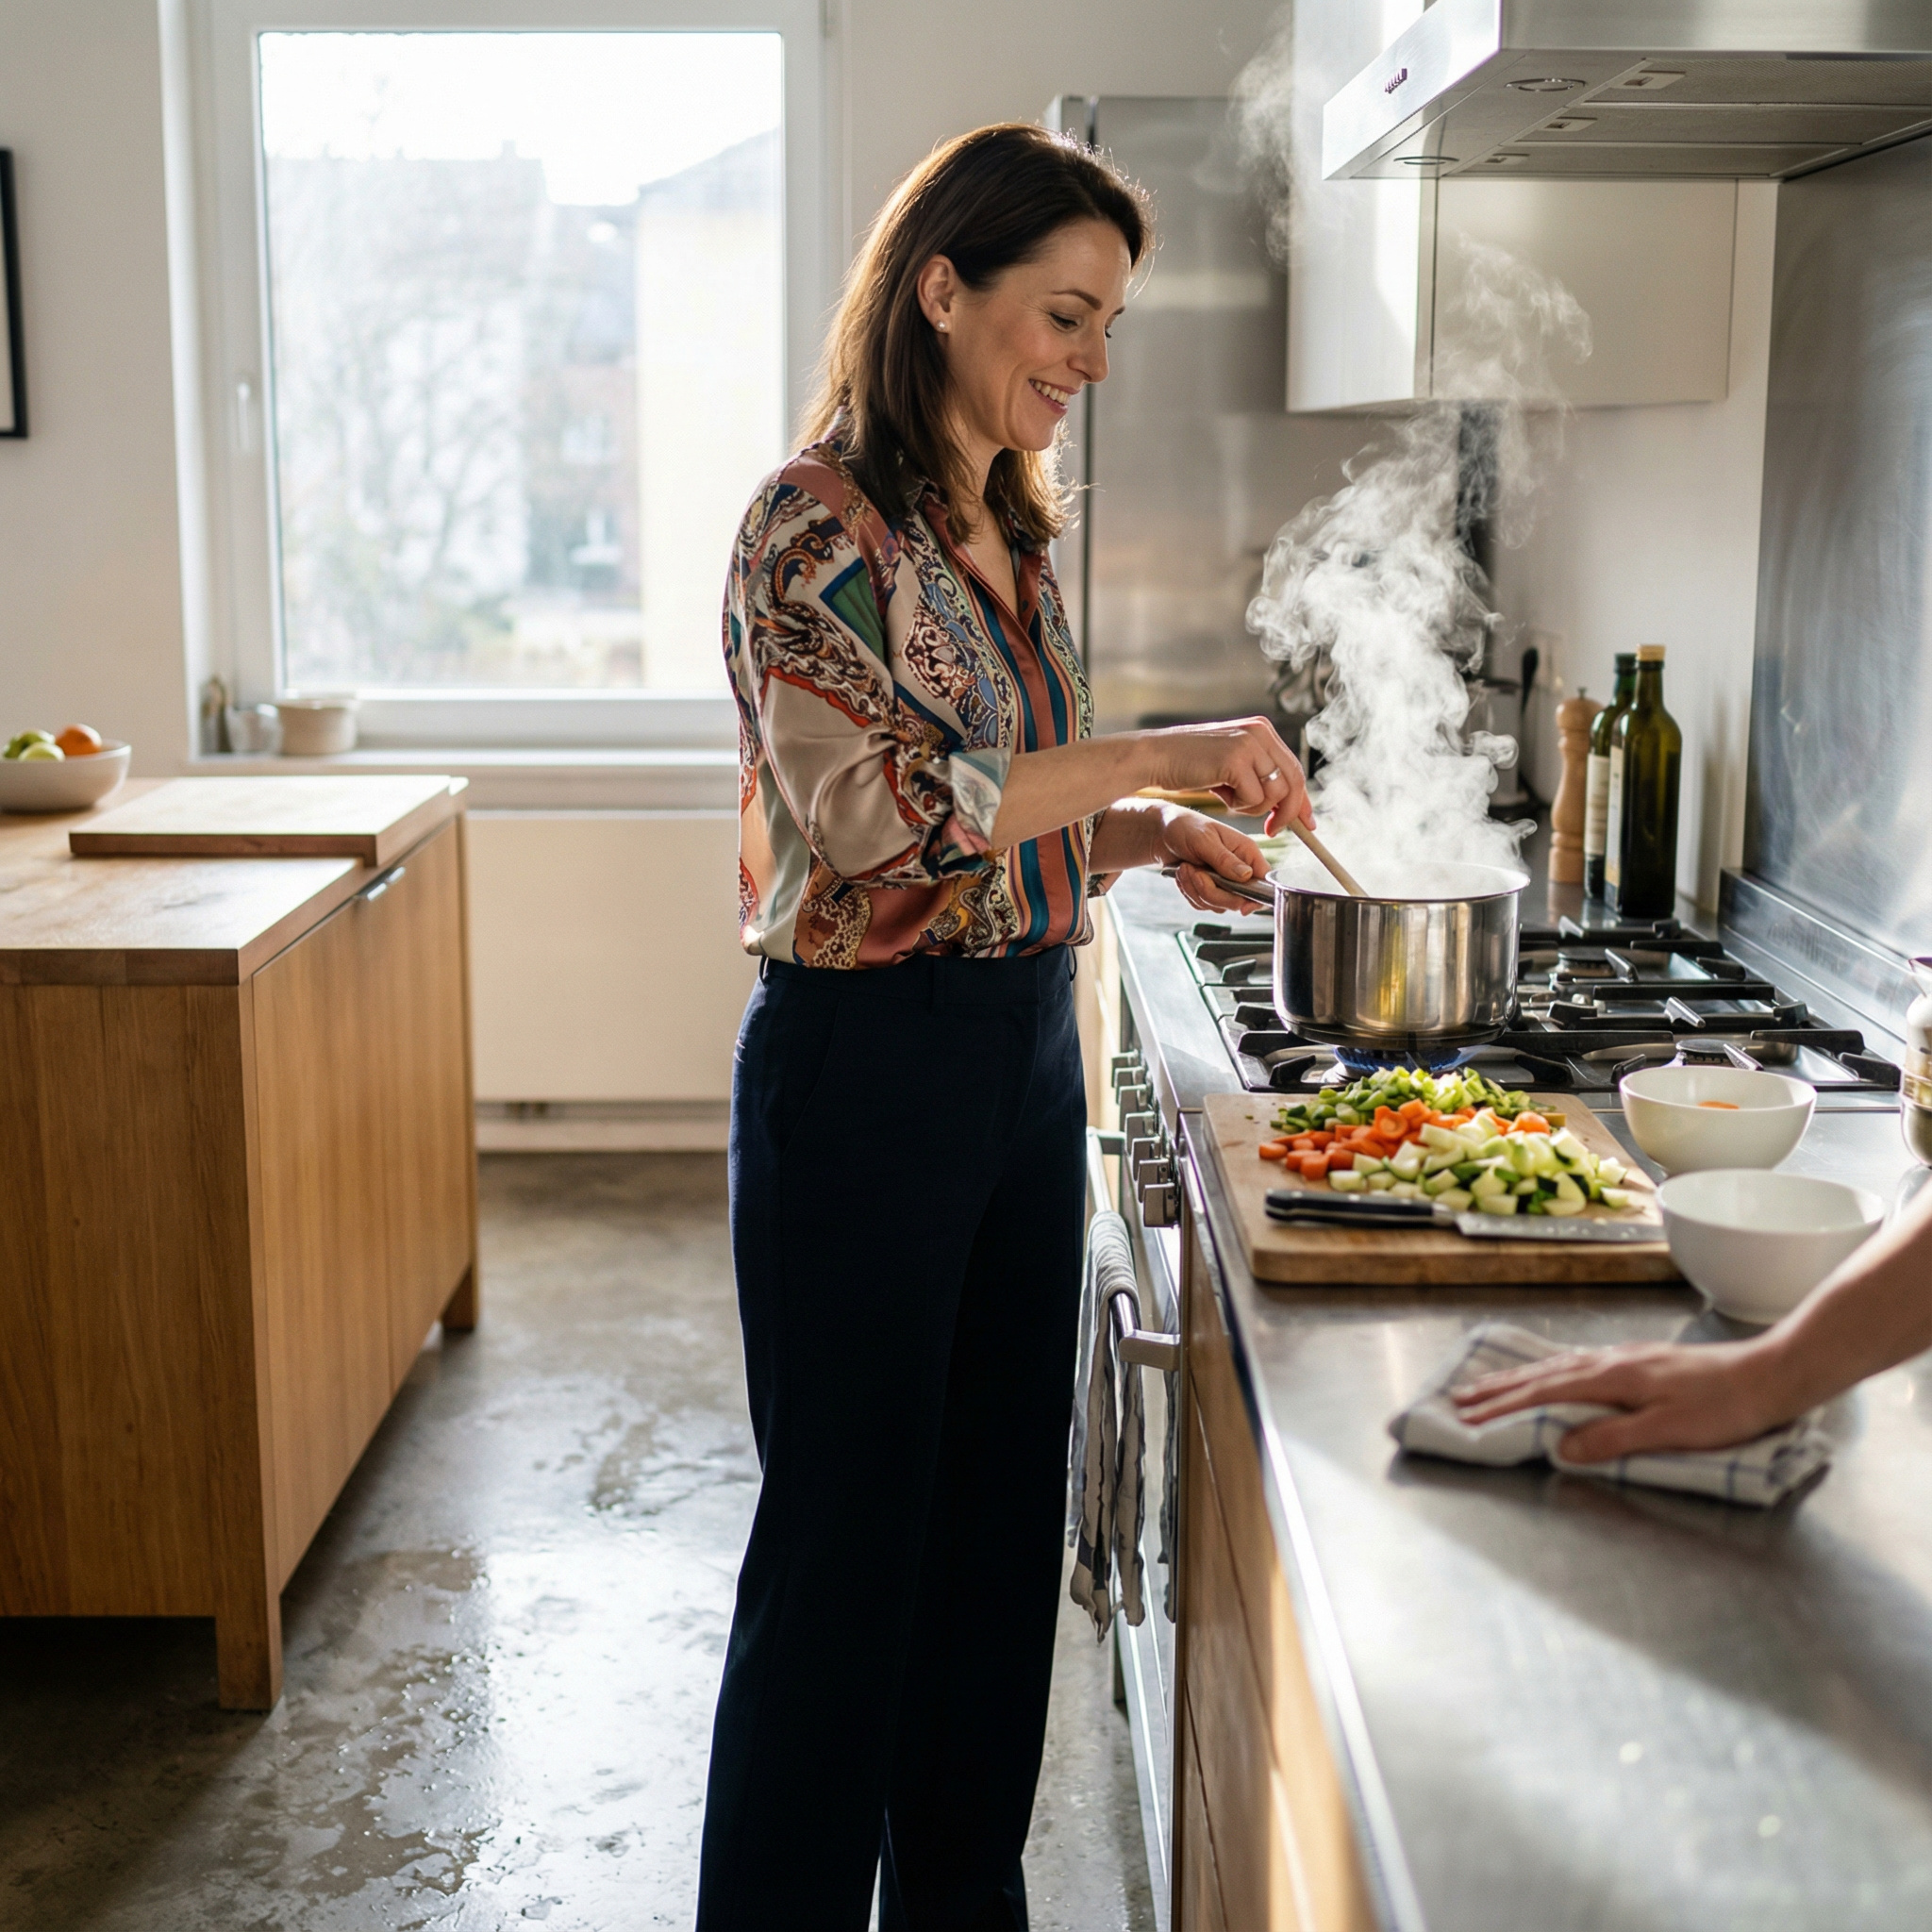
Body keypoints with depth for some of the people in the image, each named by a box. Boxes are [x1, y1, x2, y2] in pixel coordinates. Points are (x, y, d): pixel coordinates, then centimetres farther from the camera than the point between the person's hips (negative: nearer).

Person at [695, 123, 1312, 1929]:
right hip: (867, 1061, -8)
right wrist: (1158, 754, -22)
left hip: (1026, 1049, 8)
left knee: (1000, 1509, 17)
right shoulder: (817, 521, -13)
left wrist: (1146, 836, 1)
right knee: (845, 1532, 4)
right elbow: (875, 805, -24)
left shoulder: (1012, 534, 12)